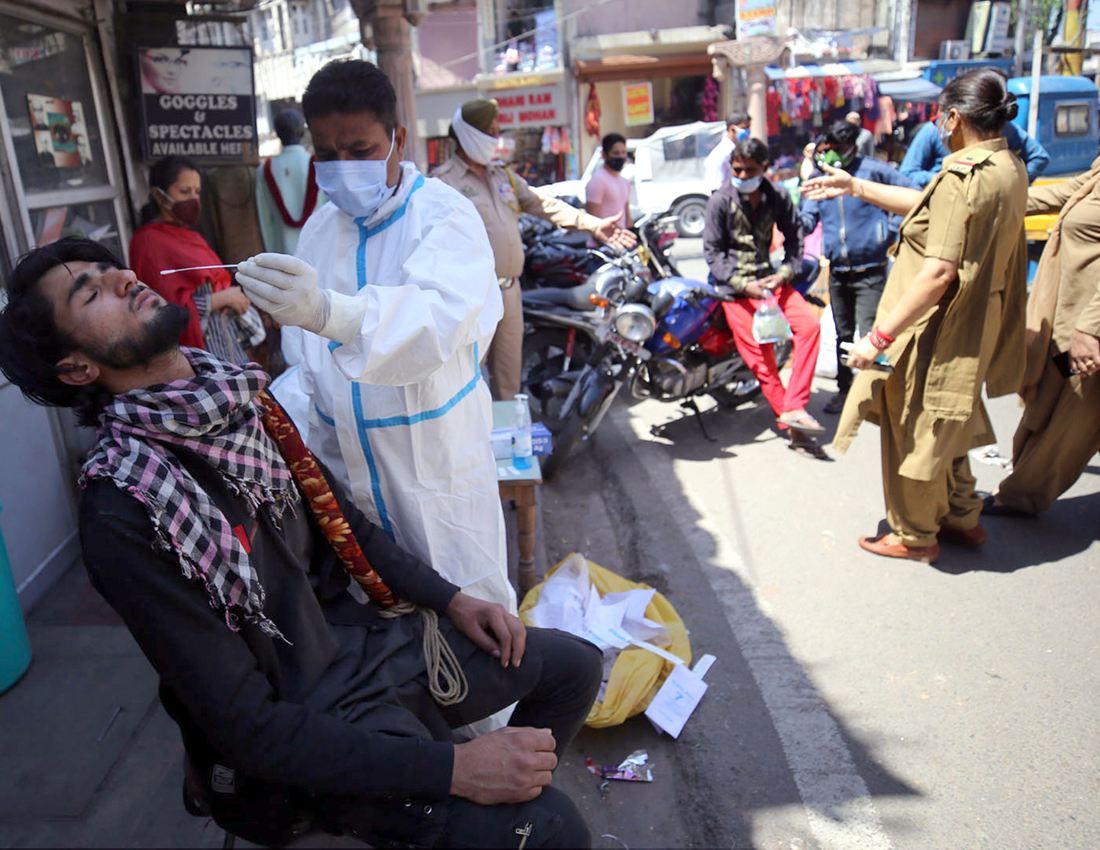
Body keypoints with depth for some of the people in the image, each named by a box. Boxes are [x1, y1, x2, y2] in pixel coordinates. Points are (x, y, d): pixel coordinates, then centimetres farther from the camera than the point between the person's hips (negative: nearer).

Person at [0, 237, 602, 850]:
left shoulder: (238, 391, -2)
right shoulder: (124, 513, -23)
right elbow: (247, 729, -22)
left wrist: (451, 599, 5)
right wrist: (452, 768, -25)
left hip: (369, 633, 7)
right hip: (317, 719, -7)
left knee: (575, 665, 12)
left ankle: (508, 786, 34)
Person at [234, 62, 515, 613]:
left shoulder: (446, 216, -14)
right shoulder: (319, 226, 9)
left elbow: (436, 317, -36)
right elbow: (305, 352, 14)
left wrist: (328, 311, -53)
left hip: (435, 459, -5)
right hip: (343, 456, 6)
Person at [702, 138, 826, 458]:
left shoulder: (777, 197, 6)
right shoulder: (720, 201, -4)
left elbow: (794, 238, 12)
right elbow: (713, 252, -5)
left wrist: (783, 274, -6)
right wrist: (744, 285, -16)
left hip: (770, 278, 4)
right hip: (734, 285, -4)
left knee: (810, 324, -19)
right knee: (760, 354, -12)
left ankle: (794, 408, -16)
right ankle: (792, 427, -3)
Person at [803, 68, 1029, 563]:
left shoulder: (962, 179, -23)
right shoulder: (1009, 170, 7)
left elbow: (938, 273, -28)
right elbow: (929, 208, 15)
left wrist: (880, 336, -26)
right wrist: (855, 187, 18)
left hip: (934, 333, -9)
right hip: (970, 331, 9)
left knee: (914, 433, 7)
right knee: (945, 429, 24)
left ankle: (915, 536, 24)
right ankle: (962, 518, 38)